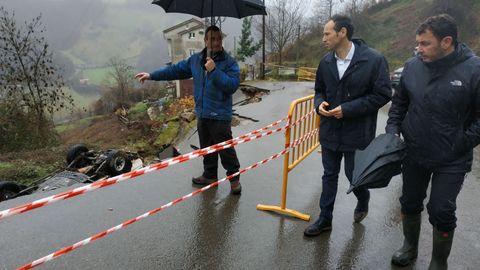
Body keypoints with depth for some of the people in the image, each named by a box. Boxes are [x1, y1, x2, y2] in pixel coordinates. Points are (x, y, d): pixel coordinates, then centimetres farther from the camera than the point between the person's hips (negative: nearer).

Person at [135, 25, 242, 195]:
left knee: (225, 149, -2)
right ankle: (210, 175, 34)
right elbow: (176, 70, 17)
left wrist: (214, 71, -26)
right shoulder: (195, 60, 9)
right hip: (202, 113, 6)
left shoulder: (229, 62, -9)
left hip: (220, 116, -6)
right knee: (206, 147, 18)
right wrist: (152, 75, 16)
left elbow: (233, 85, -21)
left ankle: (234, 178, 16)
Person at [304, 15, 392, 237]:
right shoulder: (326, 61, 2)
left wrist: (348, 109, -19)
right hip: (330, 130, 5)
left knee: (354, 175, 9)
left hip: (357, 133, -4)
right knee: (329, 176, 14)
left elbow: (383, 94, -13)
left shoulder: (373, 60, -14)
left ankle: (363, 201, 44)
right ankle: (325, 219, 28)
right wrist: (320, 104, -9)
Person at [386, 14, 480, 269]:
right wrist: (392, 129, -3)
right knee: (410, 203, 16)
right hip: (413, 154, 4)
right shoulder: (412, 65, -5)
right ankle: (410, 246, 40)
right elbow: (399, 101, 9)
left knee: (441, 212, 4)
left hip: (451, 161, -3)